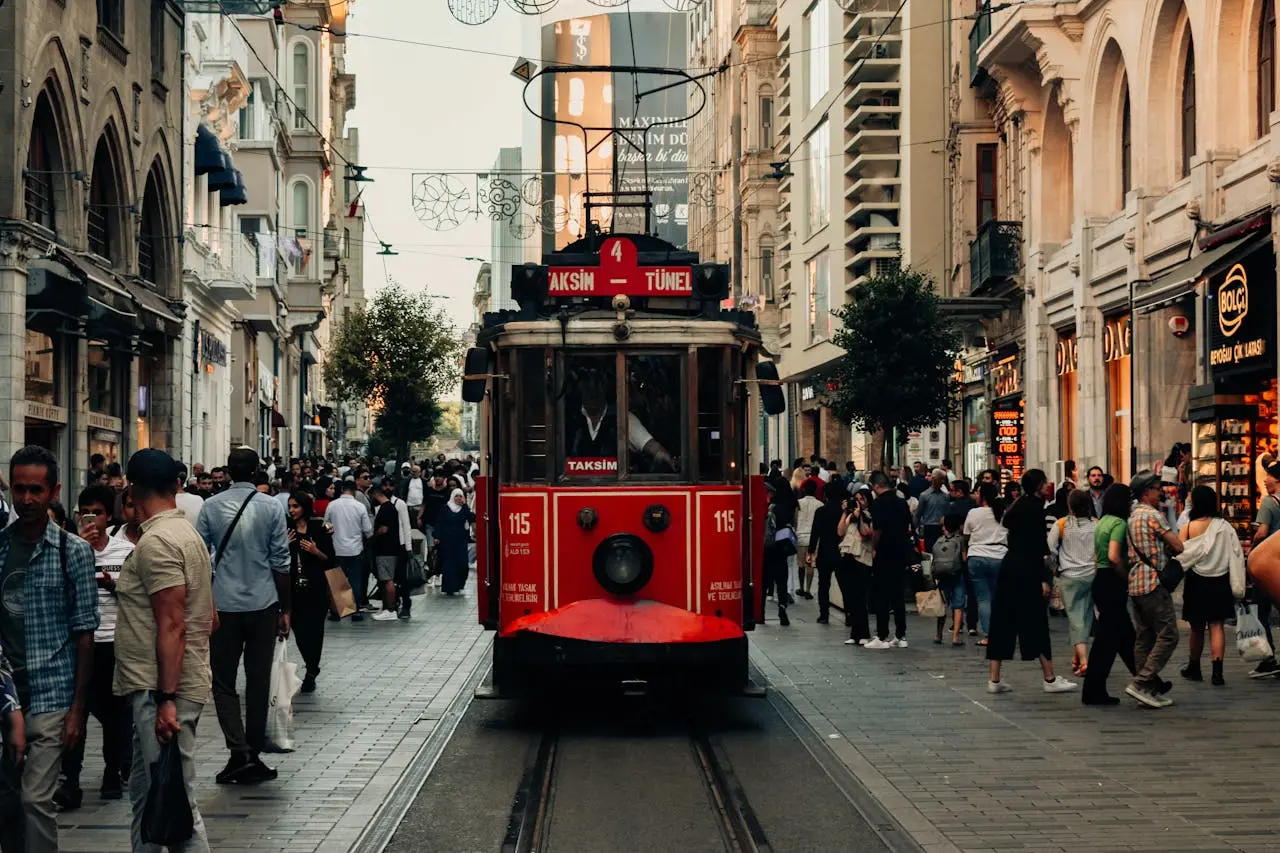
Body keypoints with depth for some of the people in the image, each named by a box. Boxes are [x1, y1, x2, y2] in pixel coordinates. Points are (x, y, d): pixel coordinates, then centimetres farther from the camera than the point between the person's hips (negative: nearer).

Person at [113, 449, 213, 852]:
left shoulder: (156, 541, -15)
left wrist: (166, 699, -24)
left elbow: (172, 624, -22)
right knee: (147, 795, 16)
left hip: (162, 690, -10)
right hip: (155, 688, 10)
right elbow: (206, 618, 20)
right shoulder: (185, 532, 15)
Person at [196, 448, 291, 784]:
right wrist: (284, 609, 7)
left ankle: (239, 751, -10)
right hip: (263, 604, 0)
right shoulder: (271, 507, -3)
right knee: (258, 681, 9)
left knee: (223, 682, 6)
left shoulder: (211, 507, -1)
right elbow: (280, 562, -1)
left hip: (223, 605, 0)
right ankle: (252, 756, 14)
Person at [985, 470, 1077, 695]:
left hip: (1009, 567, 8)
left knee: (1002, 623, 6)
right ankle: (1050, 679, 6)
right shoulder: (1034, 507, -11)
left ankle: (994, 679, 6)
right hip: (1026, 571, -8)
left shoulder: (1020, 505, 12)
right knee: (1036, 625, -1)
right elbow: (1035, 546, -15)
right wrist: (1044, 579, -15)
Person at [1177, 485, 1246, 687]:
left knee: (1197, 627, 13)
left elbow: (1180, 555, -11)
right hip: (1220, 582, 1)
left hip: (1197, 582, -1)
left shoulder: (1189, 527, -10)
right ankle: (1217, 671, -11)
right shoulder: (1225, 527, -3)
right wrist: (1237, 586, 5)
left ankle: (1194, 668, 28)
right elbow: (1236, 554, -1)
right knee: (1217, 626, 1)